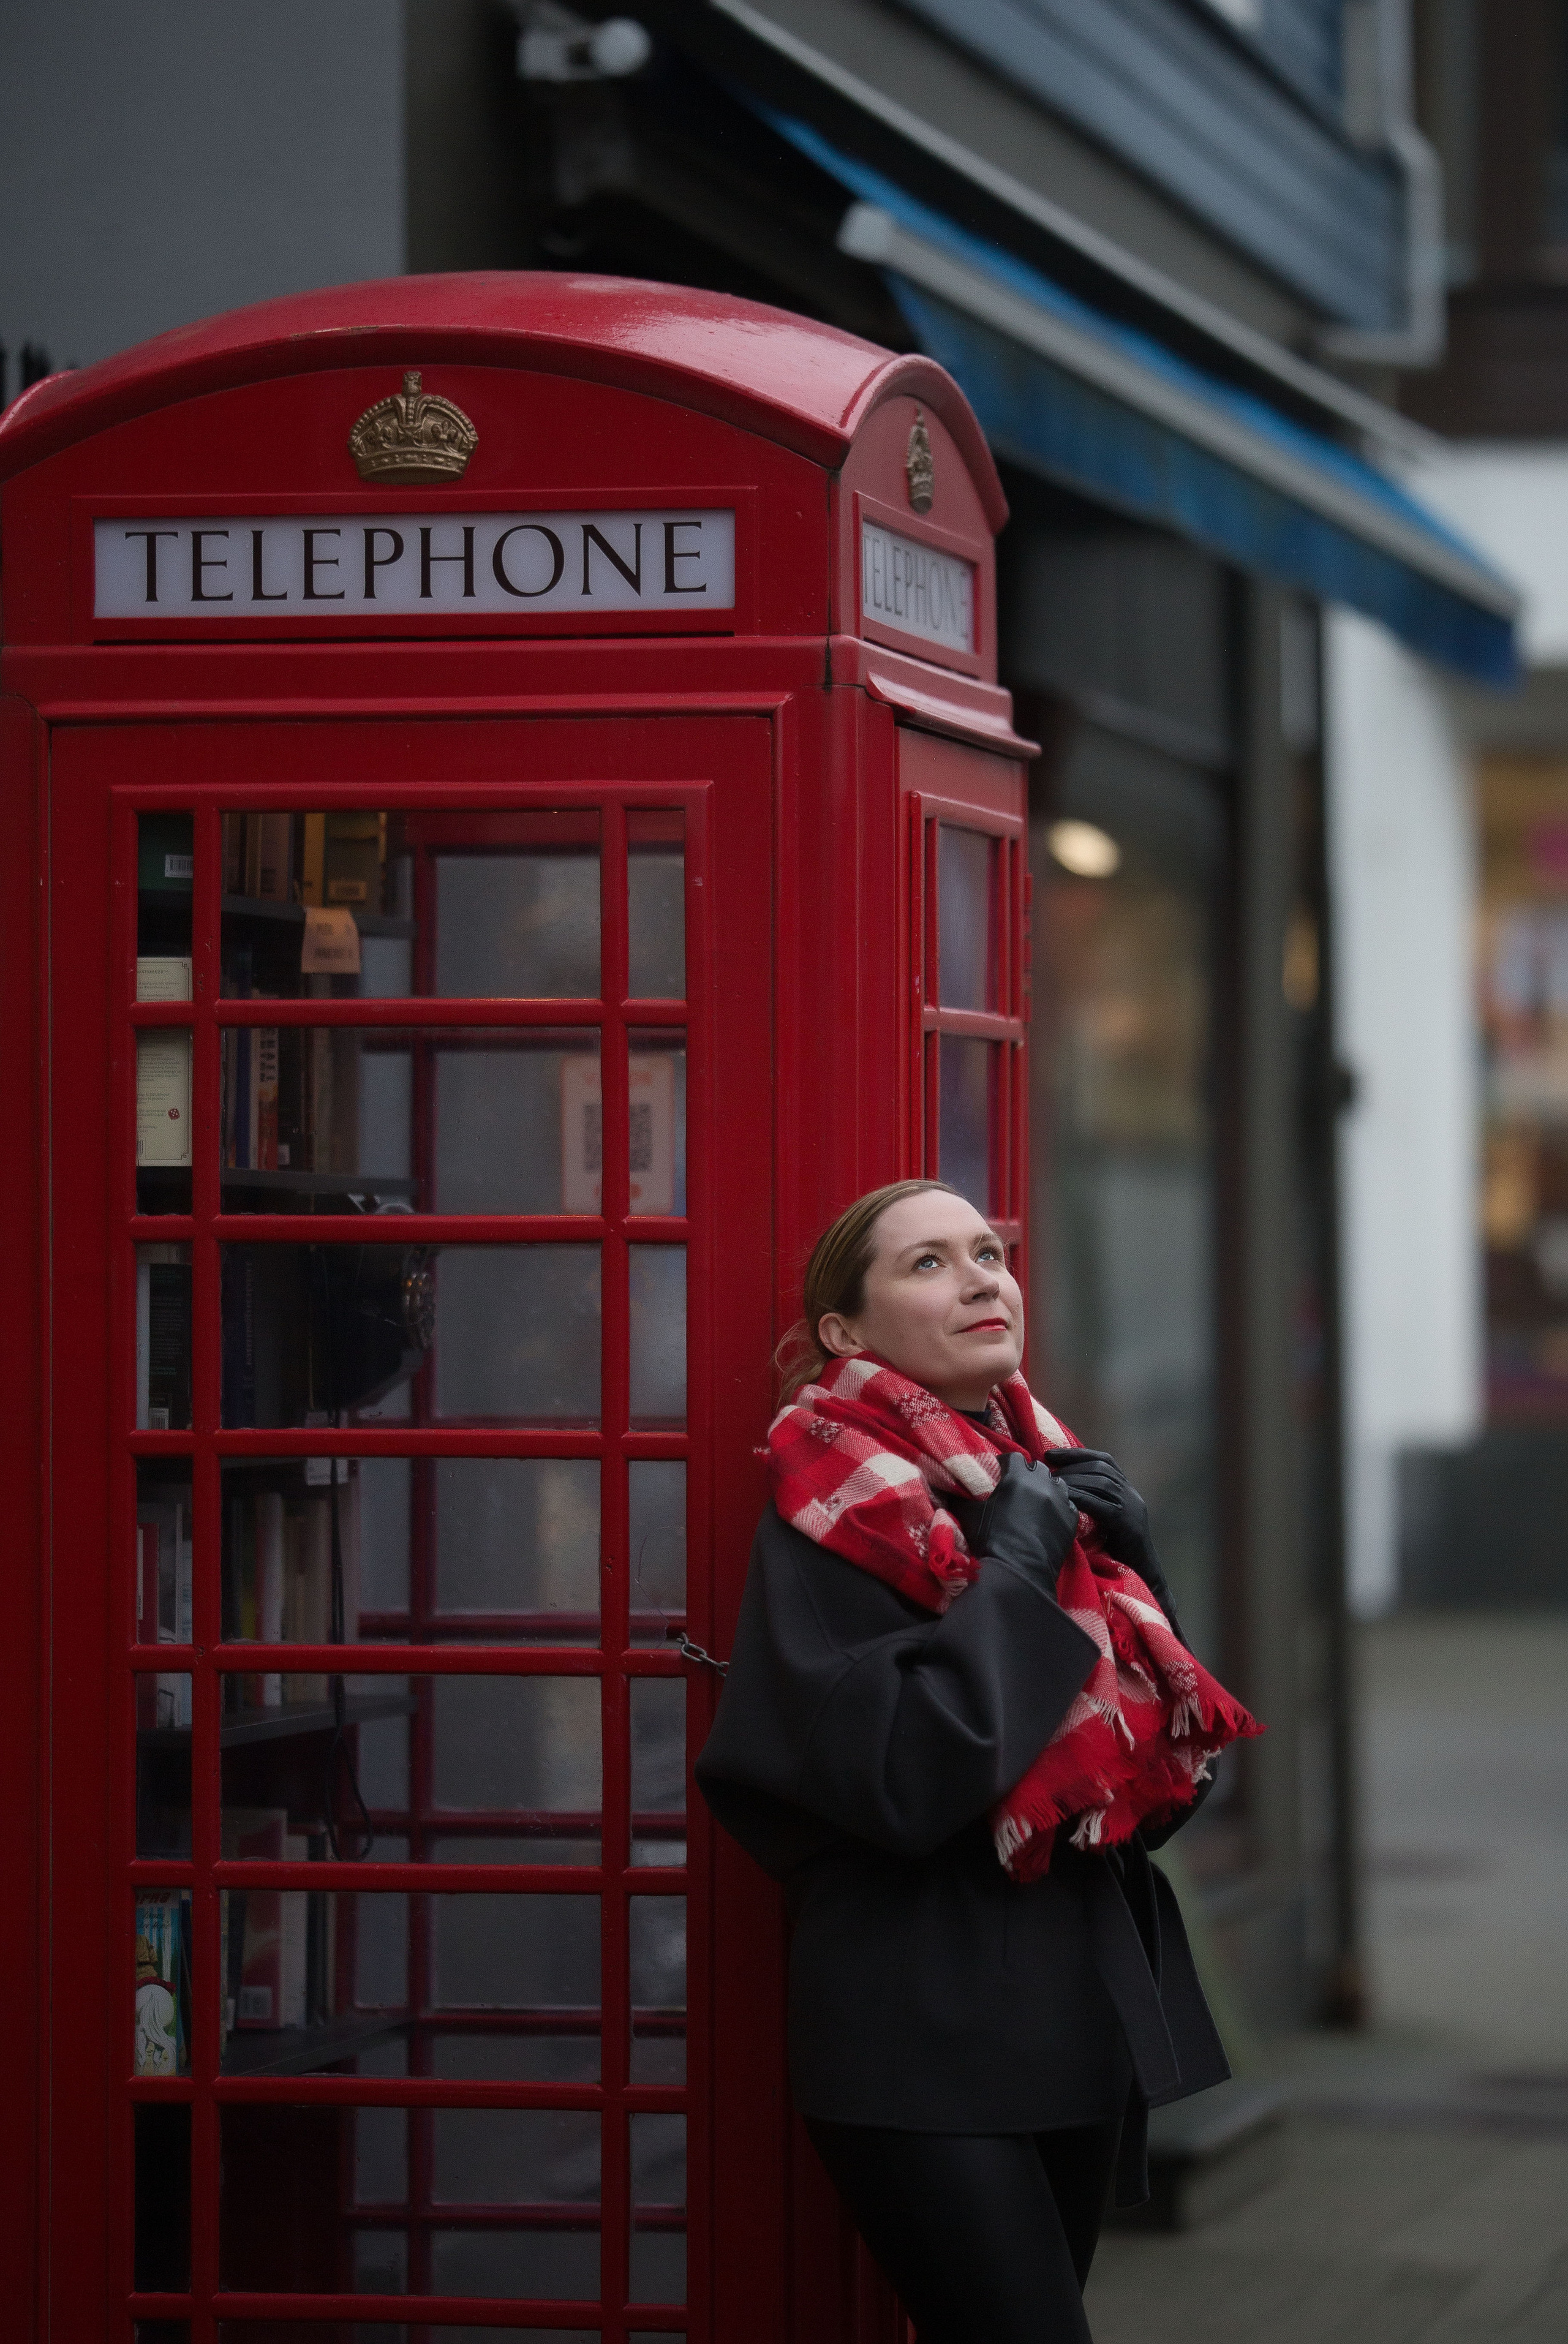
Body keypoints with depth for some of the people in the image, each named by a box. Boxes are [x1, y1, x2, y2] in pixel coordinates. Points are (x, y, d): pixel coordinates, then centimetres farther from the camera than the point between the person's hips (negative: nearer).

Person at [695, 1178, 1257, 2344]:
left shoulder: (1062, 1485, 10)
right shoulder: (829, 1518, -9)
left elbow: (1174, 1759, 9)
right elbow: (896, 1781, -22)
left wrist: (1123, 1551, -4)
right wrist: (1015, 1566, -15)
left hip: (1090, 2008, 7)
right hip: (928, 2032, -7)